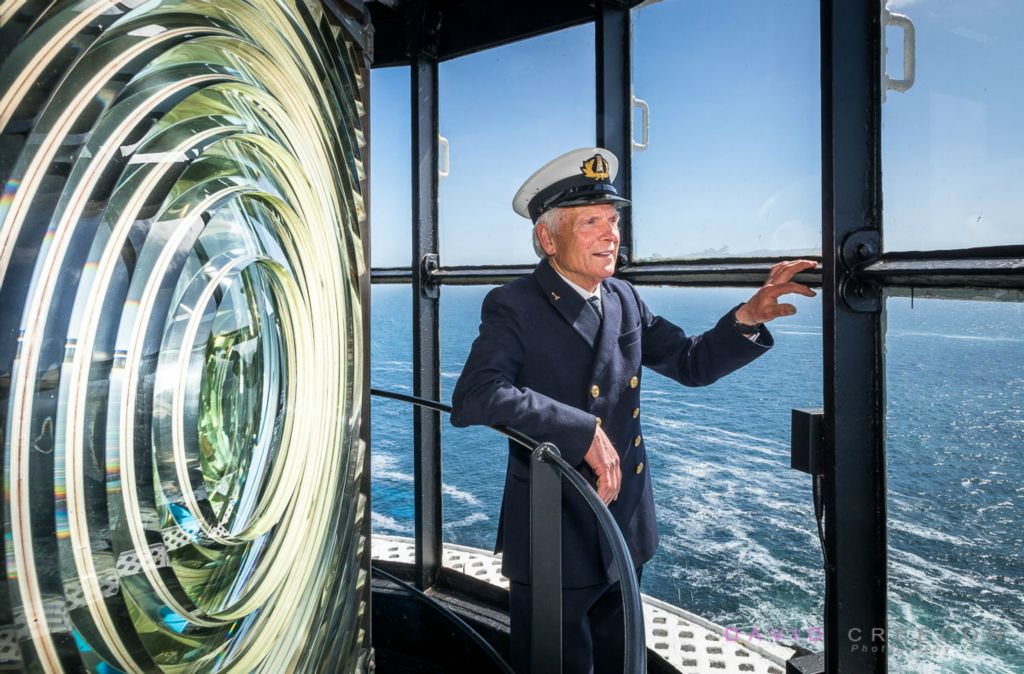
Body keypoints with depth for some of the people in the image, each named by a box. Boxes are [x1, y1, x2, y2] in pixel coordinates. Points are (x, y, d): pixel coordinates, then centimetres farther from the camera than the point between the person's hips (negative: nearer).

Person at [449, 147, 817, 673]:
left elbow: (691, 363, 8)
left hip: (626, 535, 7)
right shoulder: (514, 307, -15)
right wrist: (582, 430, -31)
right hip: (554, 544, -6)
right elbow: (472, 398, -30)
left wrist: (749, 317, -9)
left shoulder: (624, 299, 4)